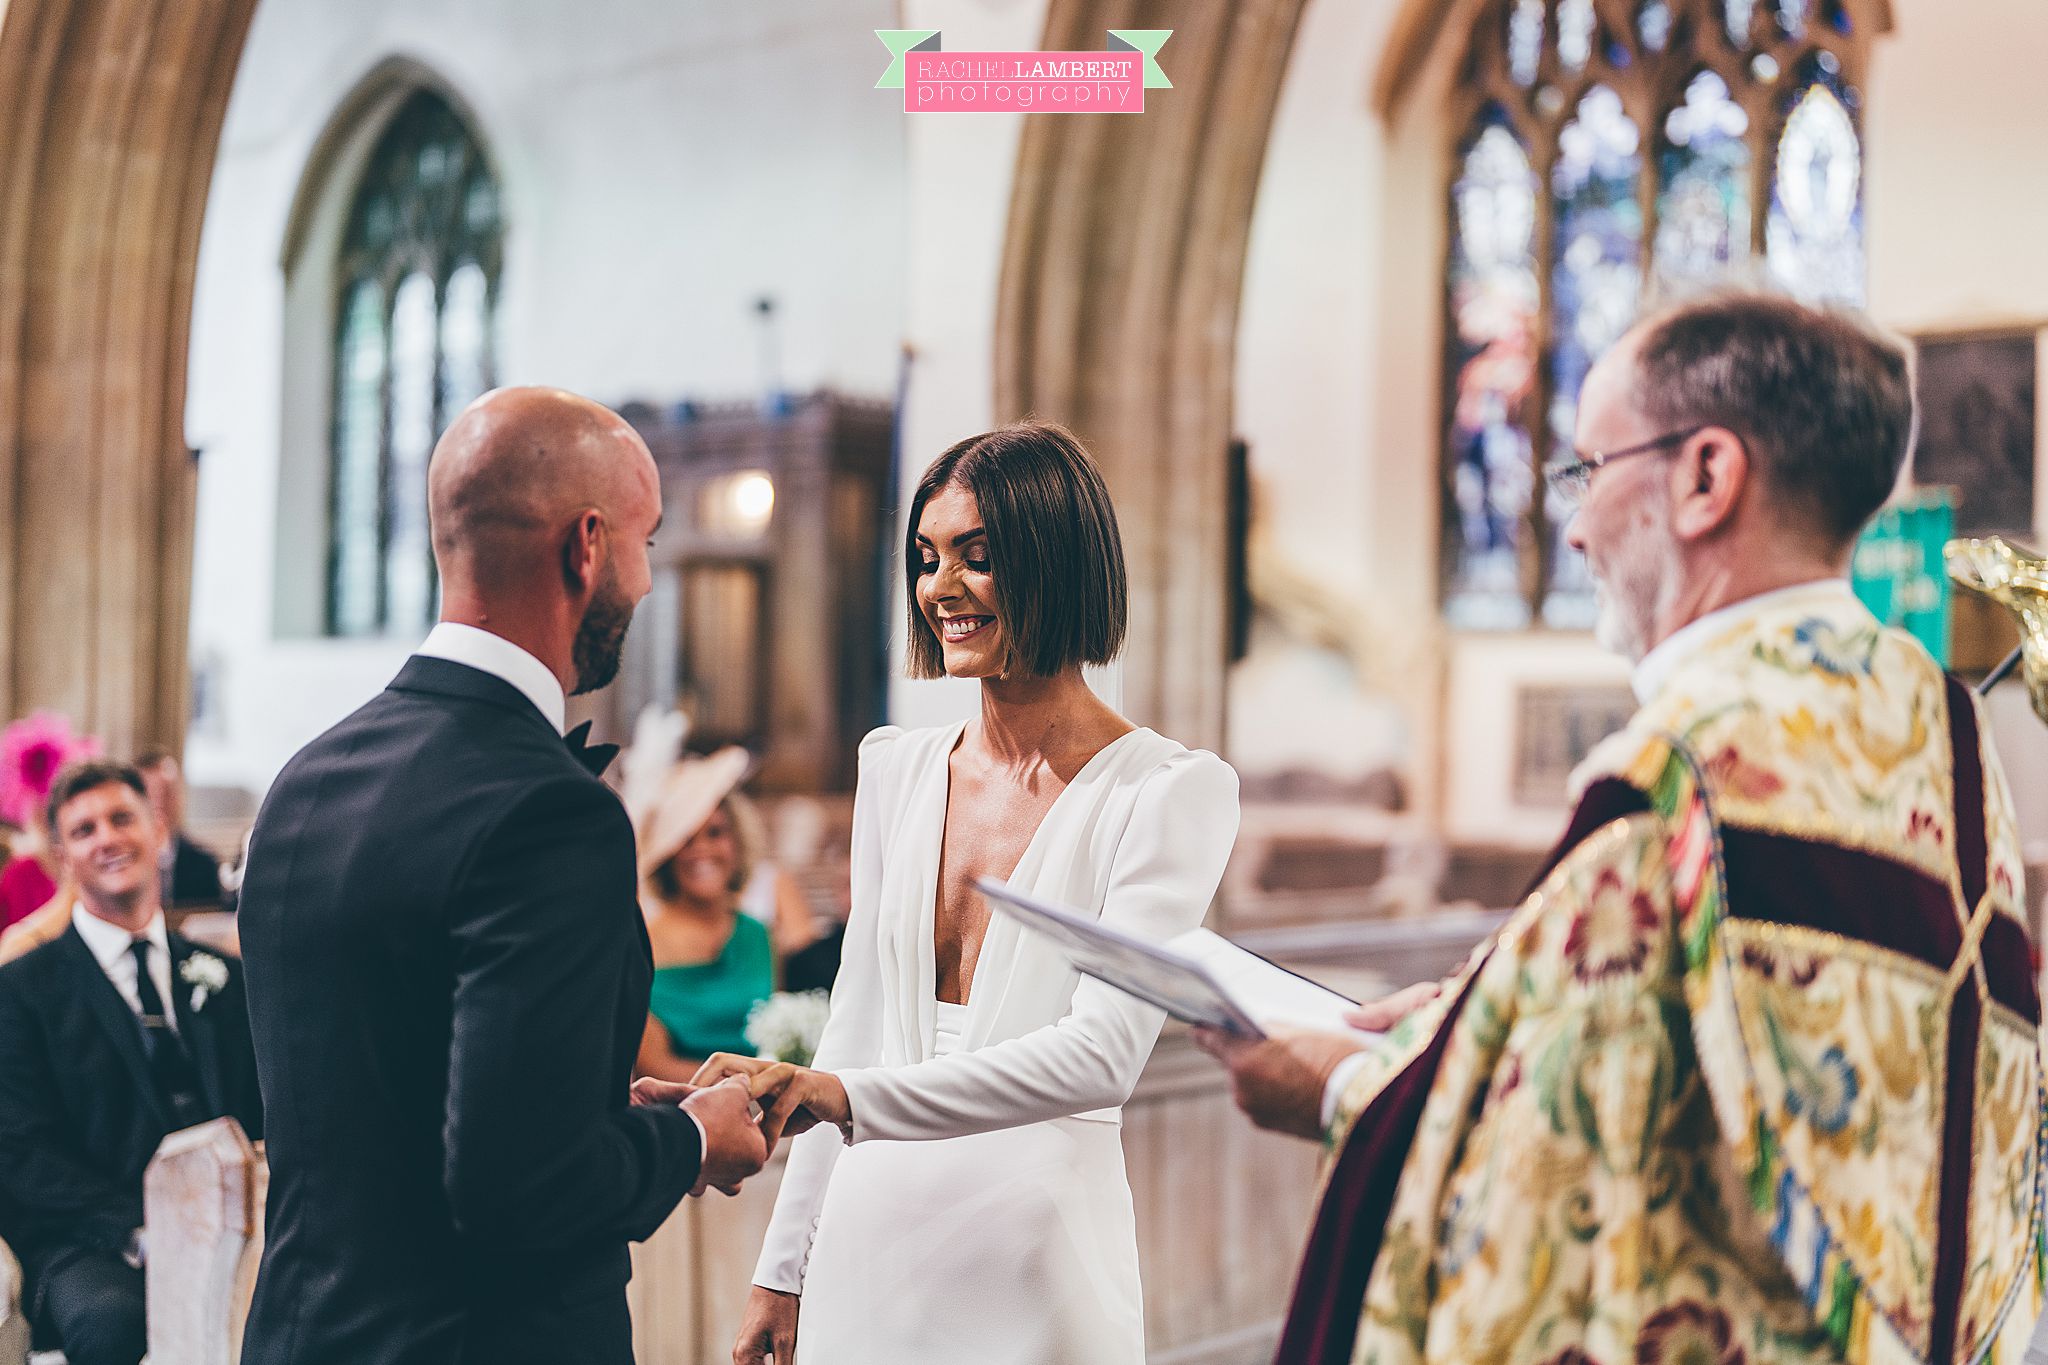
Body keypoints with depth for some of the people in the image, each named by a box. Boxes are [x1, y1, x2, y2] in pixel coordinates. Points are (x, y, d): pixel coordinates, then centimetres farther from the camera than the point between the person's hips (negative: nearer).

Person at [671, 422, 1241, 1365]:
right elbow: (853, 1030, 13)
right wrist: (784, 1270, 11)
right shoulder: (893, 768, 9)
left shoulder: (1170, 792, -9)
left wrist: (839, 1096, -29)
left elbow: (1102, 1056, -20)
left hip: (1036, 1278, -5)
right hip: (867, 1255, 5)